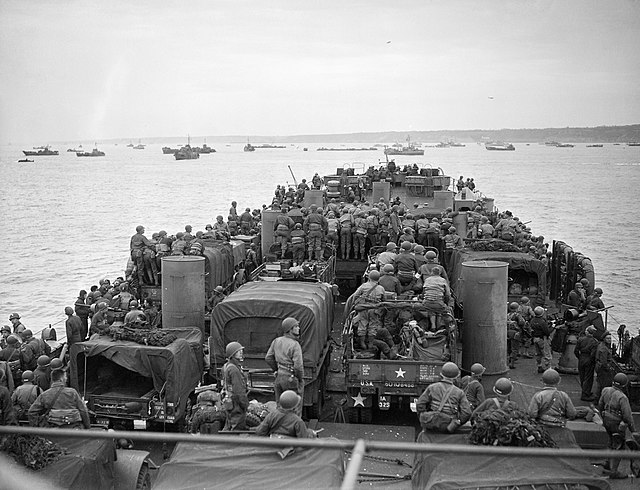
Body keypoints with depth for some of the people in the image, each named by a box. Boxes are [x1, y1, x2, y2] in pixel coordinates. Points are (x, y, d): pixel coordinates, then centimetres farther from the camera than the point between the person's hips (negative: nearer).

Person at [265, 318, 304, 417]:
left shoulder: (276, 341, 2)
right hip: (291, 379, -7)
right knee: (295, 409, 6)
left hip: (279, 379, 7)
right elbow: (298, 366, -22)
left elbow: (268, 358, 9)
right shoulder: (295, 345, -19)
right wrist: (301, 378, -5)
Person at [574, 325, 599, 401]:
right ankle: (585, 395, 8)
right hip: (589, 361, -4)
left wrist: (579, 357, 11)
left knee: (582, 377, 17)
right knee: (588, 378, 6)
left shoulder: (580, 339, -5)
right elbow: (593, 354, -19)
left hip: (581, 360, 4)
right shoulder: (594, 342, -15)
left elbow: (576, 351, -3)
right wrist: (592, 361, -3)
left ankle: (586, 392, 32)